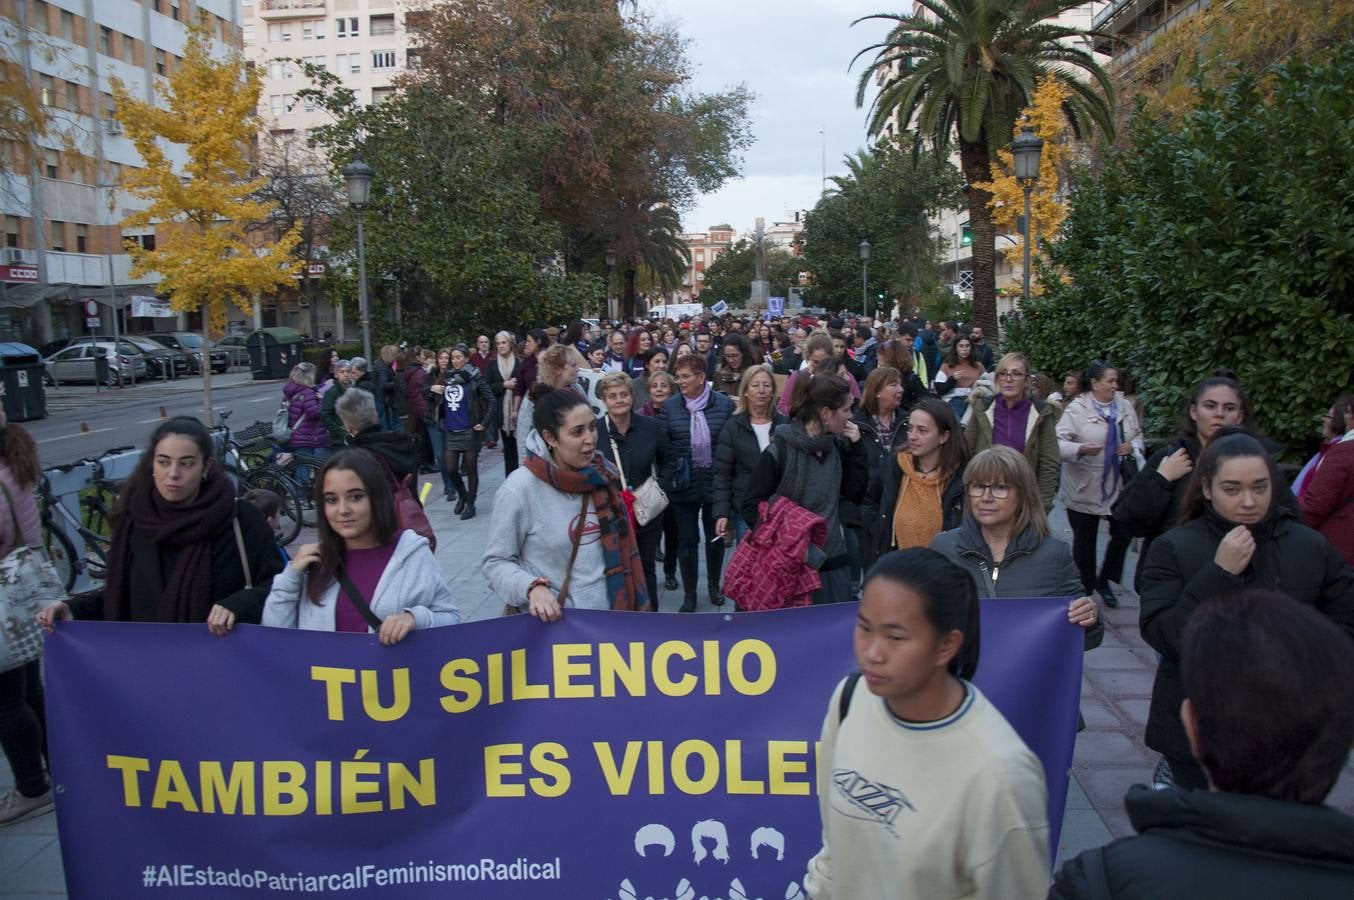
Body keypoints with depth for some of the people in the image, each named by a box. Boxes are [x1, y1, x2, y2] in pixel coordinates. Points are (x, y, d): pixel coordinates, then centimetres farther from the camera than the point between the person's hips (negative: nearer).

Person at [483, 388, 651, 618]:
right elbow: (496, 562, -12)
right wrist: (532, 587, -28)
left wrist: (636, 602, 9)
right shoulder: (519, 489, -18)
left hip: (611, 611, 5)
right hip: (556, 621, -5)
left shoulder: (602, 474, -1)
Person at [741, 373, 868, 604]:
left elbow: (856, 494, 7)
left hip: (835, 561, 5)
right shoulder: (780, 451, -13)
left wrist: (856, 448, -1)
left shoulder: (838, 447, 5)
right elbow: (750, 505, -9)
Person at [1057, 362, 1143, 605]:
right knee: (1085, 539, 7)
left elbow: (1138, 435, 17)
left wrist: (1133, 446, -6)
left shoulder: (1124, 408, 5)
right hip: (1084, 488, -5)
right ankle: (1085, 589, 21)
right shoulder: (1076, 409, -11)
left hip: (1118, 485, 5)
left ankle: (1104, 580, 27)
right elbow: (1059, 443, -17)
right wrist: (1081, 449, -34)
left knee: (1124, 533, 6)